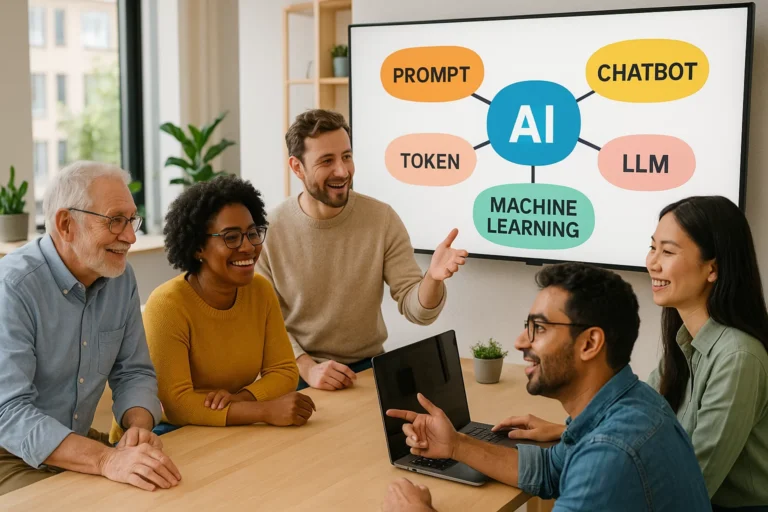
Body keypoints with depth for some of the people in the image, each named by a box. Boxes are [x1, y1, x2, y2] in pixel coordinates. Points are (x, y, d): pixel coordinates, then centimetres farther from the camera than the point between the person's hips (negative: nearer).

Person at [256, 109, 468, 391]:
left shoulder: (383, 219, -7)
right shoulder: (269, 230, -10)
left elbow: (416, 310, -9)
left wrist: (432, 279, -30)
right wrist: (307, 368, -20)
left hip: (367, 367, 2)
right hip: (297, 373, -1)